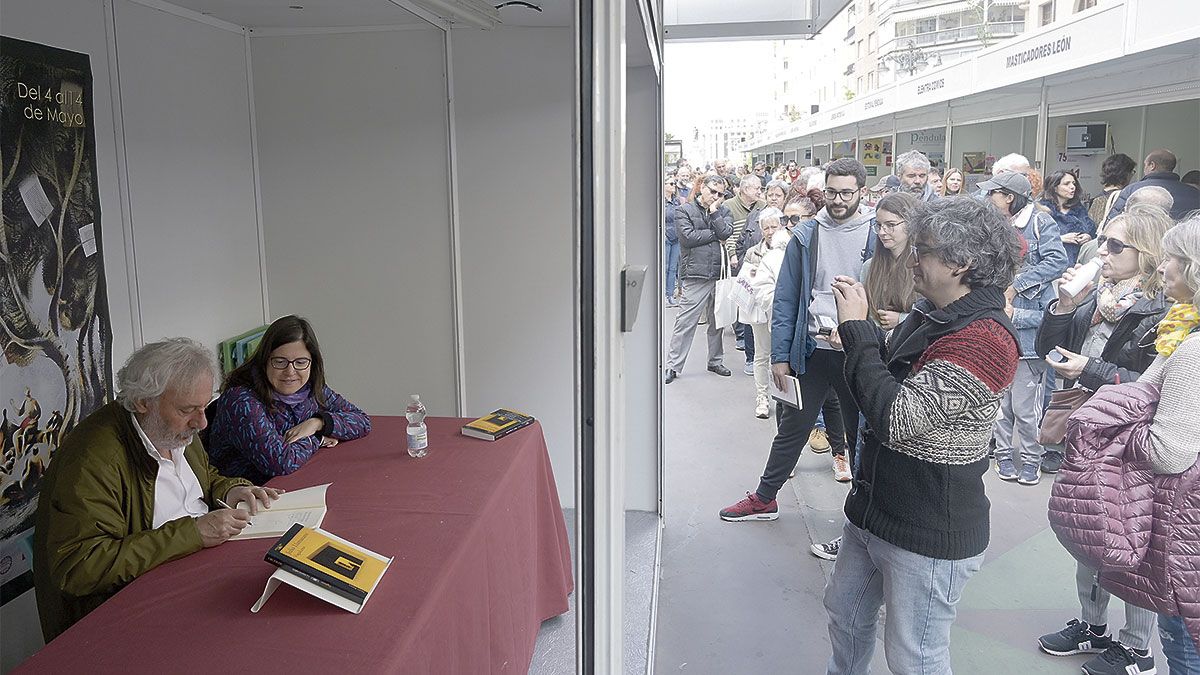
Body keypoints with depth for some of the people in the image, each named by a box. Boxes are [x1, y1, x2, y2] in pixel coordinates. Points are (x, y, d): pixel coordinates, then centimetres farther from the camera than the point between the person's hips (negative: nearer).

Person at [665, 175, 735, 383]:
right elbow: (688, 237, -12)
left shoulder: (723, 212, 14)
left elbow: (726, 233, -4)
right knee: (685, 322, -5)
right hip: (695, 275, -4)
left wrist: (714, 211, -4)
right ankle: (673, 366, 3)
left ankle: (715, 361, 27)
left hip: (719, 274, 4)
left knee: (718, 321, 13)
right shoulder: (684, 211, 3)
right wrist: (715, 235, -5)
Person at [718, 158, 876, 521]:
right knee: (792, 428, 14)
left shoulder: (878, 235, -4)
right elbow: (785, 299, 1)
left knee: (861, 432, 14)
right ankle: (764, 499, 30)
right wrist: (779, 355, -3)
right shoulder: (806, 235, 0)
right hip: (811, 350, 2)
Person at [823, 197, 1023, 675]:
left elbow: (895, 418, -30)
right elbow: (884, 394, 12)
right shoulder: (929, 315, 5)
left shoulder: (985, 339, -25)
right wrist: (856, 330, -3)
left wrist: (858, 329, -22)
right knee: (845, 614, 26)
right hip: (872, 509, 9)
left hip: (929, 535, -9)